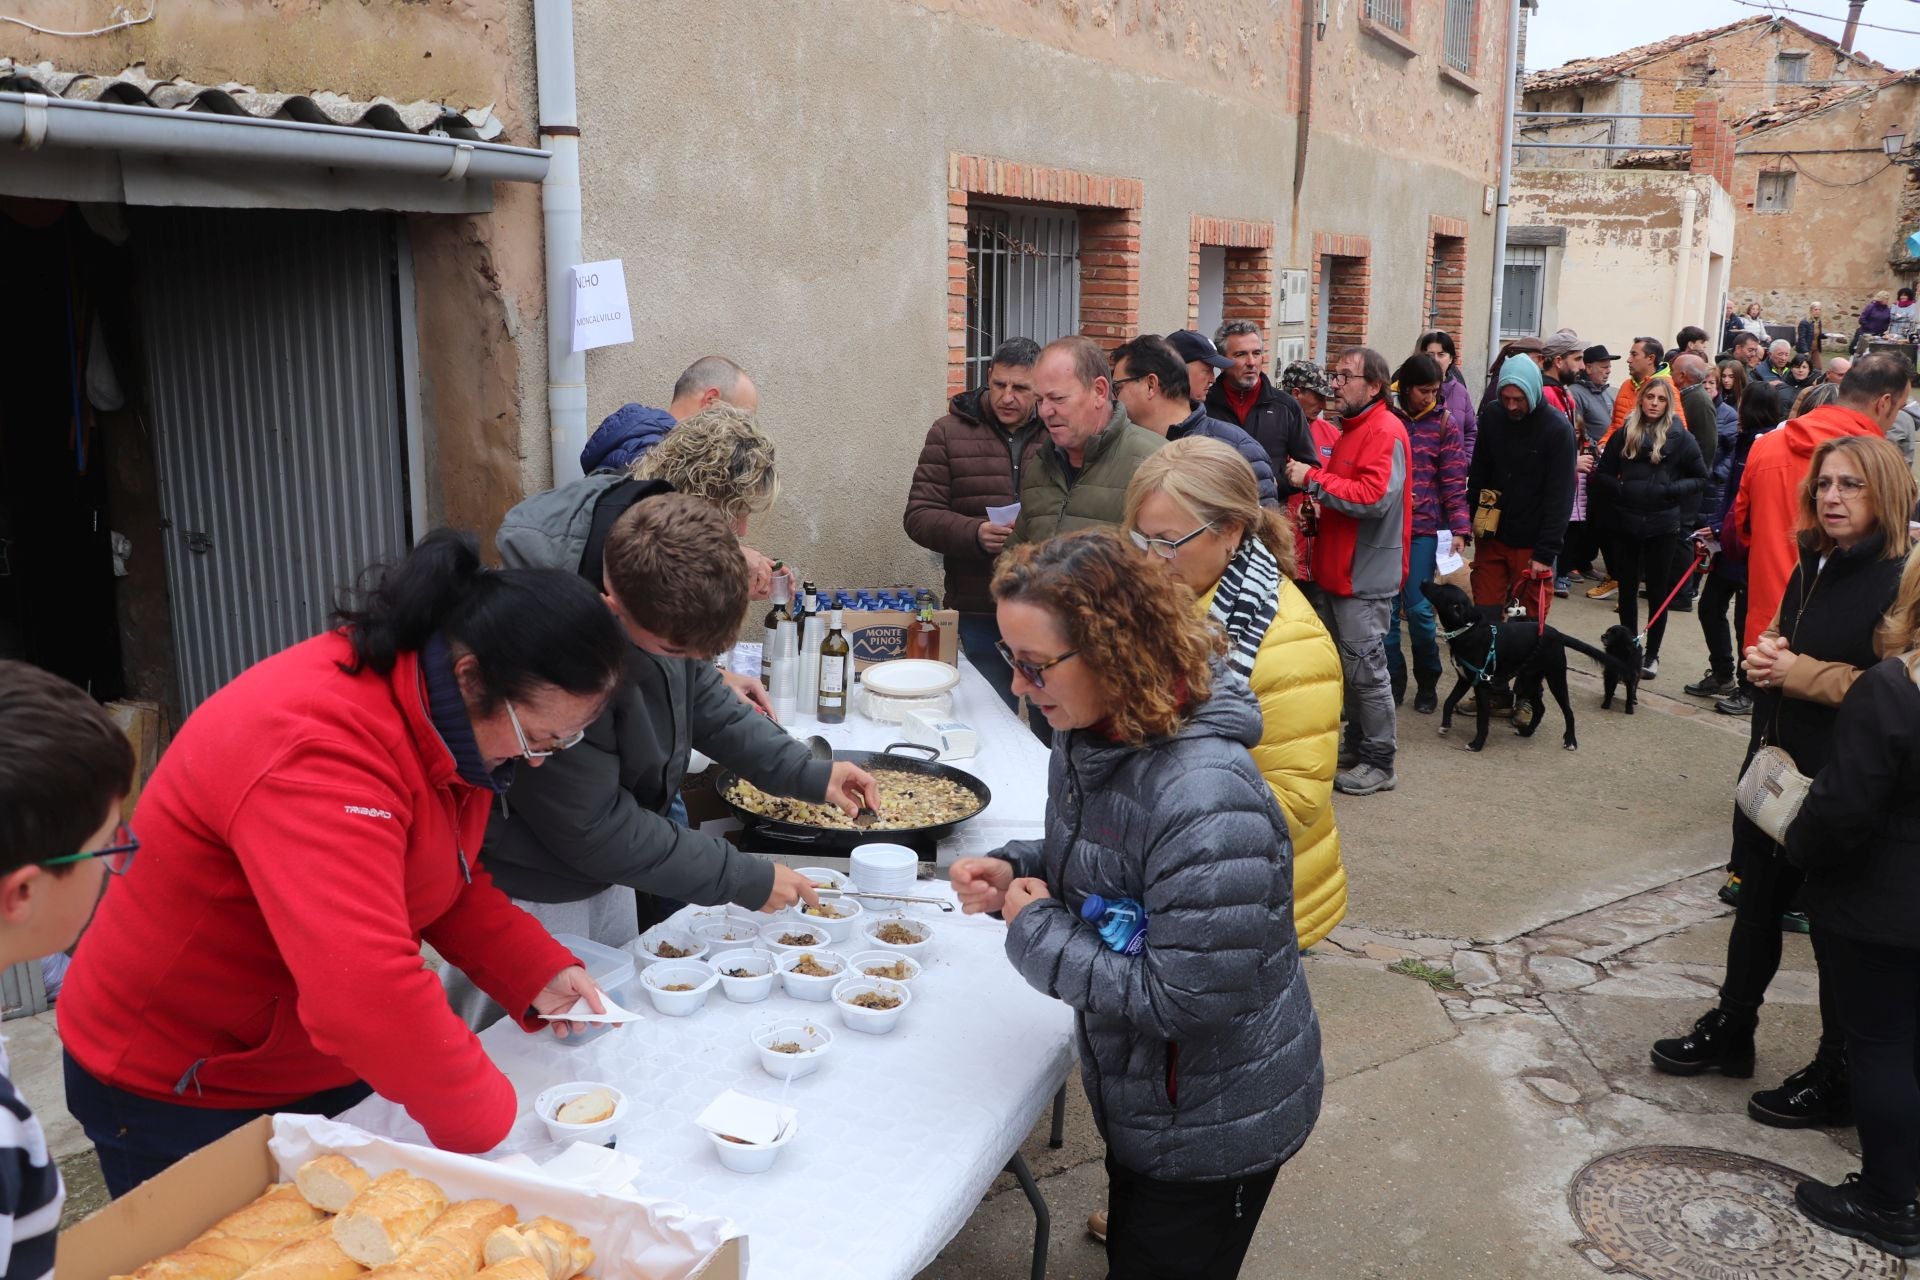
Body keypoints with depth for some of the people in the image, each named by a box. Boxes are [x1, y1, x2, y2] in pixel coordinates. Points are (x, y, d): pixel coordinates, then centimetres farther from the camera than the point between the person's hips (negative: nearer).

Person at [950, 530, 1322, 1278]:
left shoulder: (1205, 802, -35)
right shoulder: (1090, 739, -7)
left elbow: (1190, 1000, -33)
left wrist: (1037, 933, -24)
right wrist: (1017, 873, -10)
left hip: (1216, 1125, -8)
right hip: (1137, 1094, 8)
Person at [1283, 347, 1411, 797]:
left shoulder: (1385, 431, -16)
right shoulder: (1353, 427, 16)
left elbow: (1375, 497, -26)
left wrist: (1314, 479, -20)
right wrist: (1315, 483, 5)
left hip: (1366, 574, -10)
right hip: (1343, 569, 10)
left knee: (1365, 668, -4)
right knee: (1349, 665, 17)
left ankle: (1379, 764, 7)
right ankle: (1356, 746, 29)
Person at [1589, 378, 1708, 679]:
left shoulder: (1679, 437, -3)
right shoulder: (1624, 434, 3)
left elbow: (1701, 477, 4)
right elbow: (1602, 475, 7)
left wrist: (1671, 490, -11)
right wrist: (1620, 488, -11)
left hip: (1662, 525, -2)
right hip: (1625, 522, 2)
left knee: (1658, 592, 7)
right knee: (1627, 589, 11)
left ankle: (1652, 654, 17)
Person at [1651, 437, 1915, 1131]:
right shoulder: (1814, 566, 9)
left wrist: (1800, 674, -22)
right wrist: (1766, 655, 1)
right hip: (1776, 764, 8)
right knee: (1756, 902, 20)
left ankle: (1837, 1077, 24)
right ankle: (1730, 1030, 38)